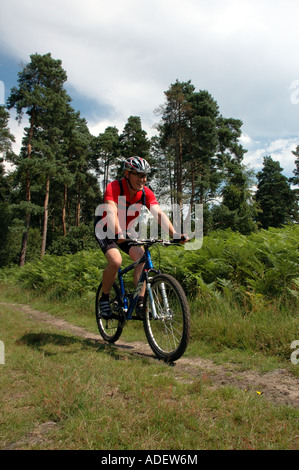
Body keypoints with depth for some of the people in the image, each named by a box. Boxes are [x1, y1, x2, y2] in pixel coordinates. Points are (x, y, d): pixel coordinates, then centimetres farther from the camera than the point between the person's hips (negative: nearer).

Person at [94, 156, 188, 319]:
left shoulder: (146, 193, -15)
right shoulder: (114, 187, -27)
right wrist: (118, 234, -61)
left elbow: (159, 214, -27)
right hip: (105, 229, -4)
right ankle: (104, 299, -4)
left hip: (126, 231, 4)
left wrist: (174, 234, -42)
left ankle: (140, 303, -12)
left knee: (142, 258, -19)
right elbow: (111, 212, -43)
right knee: (115, 261, -27)